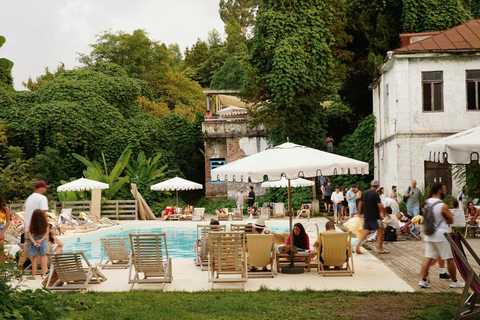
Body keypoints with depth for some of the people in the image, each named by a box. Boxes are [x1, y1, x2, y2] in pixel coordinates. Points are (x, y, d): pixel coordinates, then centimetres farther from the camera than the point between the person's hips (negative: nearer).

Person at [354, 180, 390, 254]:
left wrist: (359, 213, 27)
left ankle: (358, 245, -5)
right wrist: (386, 214, -7)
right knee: (380, 231, 3)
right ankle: (380, 249, 5)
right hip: (374, 216, -7)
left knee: (366, 231, 11)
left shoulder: (364, 193, 8)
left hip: (366, 216, 7)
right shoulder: (375, 194, -13)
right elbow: (380, 206, -18)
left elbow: (360, 203, 16)